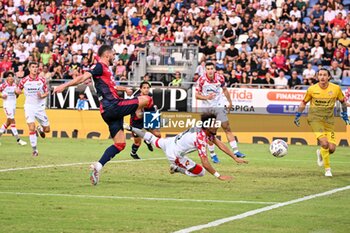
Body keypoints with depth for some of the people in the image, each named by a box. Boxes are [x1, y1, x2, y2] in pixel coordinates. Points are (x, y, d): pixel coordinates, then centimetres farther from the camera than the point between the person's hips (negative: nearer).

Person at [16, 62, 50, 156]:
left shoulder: (42, 80, -3)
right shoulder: (24, 80, -5)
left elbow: (47, 92, 4)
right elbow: (18, 90, 10)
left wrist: (42, 96, -16)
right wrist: (18, 91, -12)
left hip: (40, 107, 2)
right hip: (29, 107, -2)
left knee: (47, 129, 6)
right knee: (32, 128, -16)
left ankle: (40, 128, 44)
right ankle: (34, 150, -4)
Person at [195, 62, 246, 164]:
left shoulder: (220, 78, -6)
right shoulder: (201, 80, -11)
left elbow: (225, 90, 13)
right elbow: (197, 95, -6)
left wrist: (230, 102, 16)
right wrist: (206, 97, -23)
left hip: (219, 106, 1)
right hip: (208, 108, -1)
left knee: (227, 128, -6)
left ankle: (235, 151, -8)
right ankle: (212, 154, 12)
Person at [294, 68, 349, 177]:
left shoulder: (336, 88, -2)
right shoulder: (312, 89, -4)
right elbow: (304, 103, 10)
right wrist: (297, 116, 11)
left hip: (329, 120, 2)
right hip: (315, 118, -2)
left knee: (331, 148, -7)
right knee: (324, 143, -22)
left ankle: (321, 153, 31)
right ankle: (327, 169, -5)